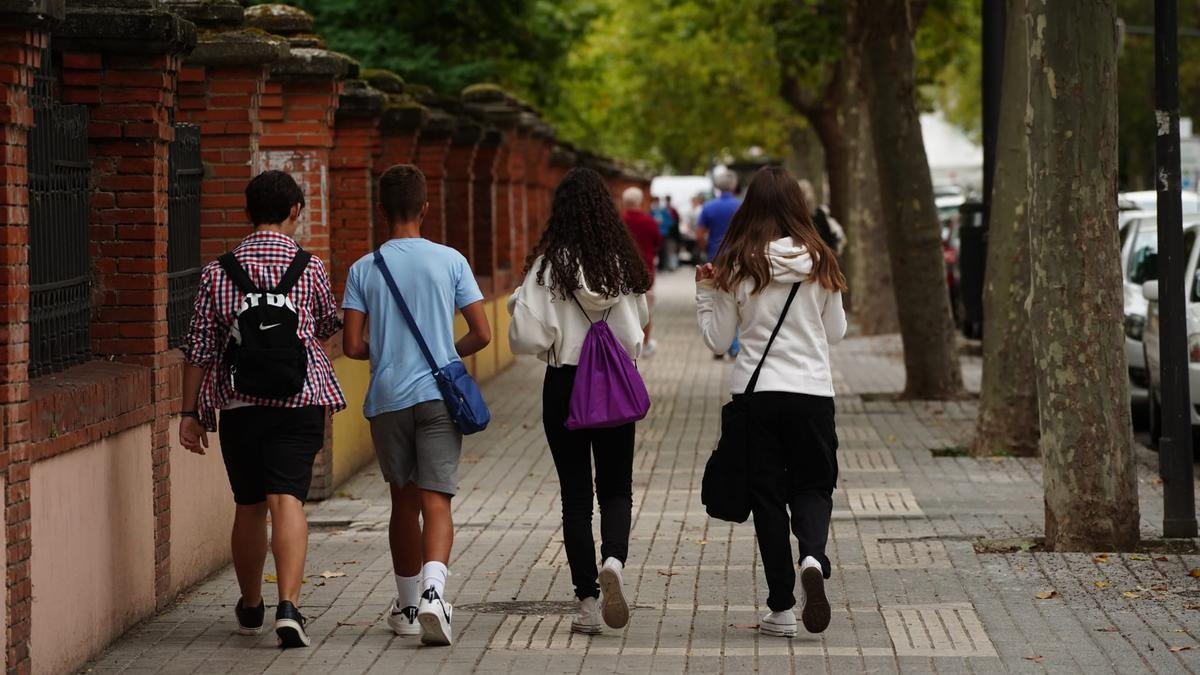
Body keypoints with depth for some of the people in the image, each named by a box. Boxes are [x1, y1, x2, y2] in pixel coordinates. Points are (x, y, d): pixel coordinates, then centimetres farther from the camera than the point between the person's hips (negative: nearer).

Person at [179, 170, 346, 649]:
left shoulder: (218, 273, -1)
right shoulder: (310, 269, -2)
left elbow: (198, 350, 1)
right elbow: (328, 328, 17)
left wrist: (191, 413, 8)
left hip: (239, 406, 1)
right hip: (300, 402, -1)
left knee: (248, 505, 14)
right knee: (287, 500, -7)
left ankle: (251, 606, 29)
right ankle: (288, 605, -23)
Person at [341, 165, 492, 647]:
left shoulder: (364, 270, 0)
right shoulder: (450, 261, -1)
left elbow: (352, 346, -4)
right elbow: (482, 333, -2)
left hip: (387, 400, 1)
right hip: (438, 396, -1)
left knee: (403, 500, 15)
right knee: (436, 502, -6)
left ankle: (408, 605, 24)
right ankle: (432, 588, -30)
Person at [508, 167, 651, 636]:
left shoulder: (548, 267, -12)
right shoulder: (625, 264, -3)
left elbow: (528, 338, -15)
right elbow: (640, 323, 9)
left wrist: (519, 305, 4)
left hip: (565, 385, -2)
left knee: (576, 494, 8)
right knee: (616, 488, 11)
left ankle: (589, 602, 8)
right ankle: (614, 560, -19)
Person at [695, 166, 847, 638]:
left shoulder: (738, 266, -5)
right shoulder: (819, 263, 0)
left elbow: (718, 339, 1)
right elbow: (837, 332, 11)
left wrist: (704, 293, 12)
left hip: (756, 391, -1)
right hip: (813, 391, 1)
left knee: (767, 494, 8)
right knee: (813, 486, 13)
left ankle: (781, 609, 6)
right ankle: (812, 556, -20)